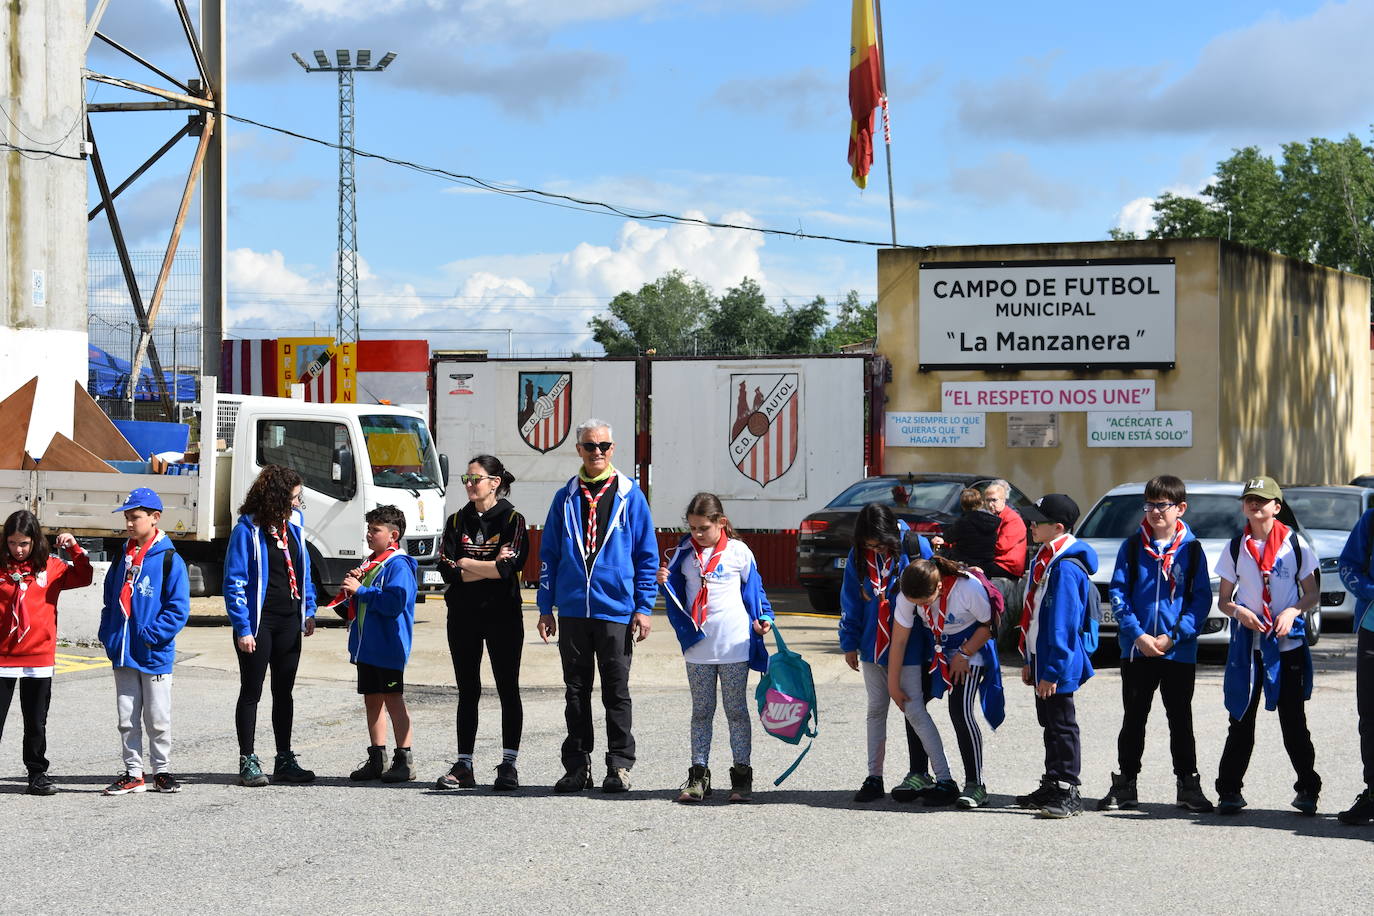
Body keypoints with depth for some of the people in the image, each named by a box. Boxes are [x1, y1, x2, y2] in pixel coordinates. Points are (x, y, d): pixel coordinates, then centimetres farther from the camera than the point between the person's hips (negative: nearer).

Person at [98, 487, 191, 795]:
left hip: (155, 655, -6)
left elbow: (178, 608, -12)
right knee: (127, 719, 8)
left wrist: (151, 635, -18)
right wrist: (107, 635, 5)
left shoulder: (169, 559, -8)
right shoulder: (123, 556, 10)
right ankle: (133, 773, 16)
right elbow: (110, 598, 18)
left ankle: (162, 771, 15)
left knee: (158, 719, 4)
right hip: (123, 654, 6)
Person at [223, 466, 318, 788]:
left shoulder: (293, 527, 8)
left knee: (284, 692, 12)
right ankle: (248, 762, 7)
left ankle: (285, 761, 19)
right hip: (258, 624, -6)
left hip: (289, 622, 6)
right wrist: (242, 629, -16)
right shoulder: (247, 529, -12)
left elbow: (304, 572, 18)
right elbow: (234, 582, -13)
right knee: (251, 693, 2)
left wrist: (308, 612, 9)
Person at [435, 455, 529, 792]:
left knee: (508, 690, 1)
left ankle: (508, 765, 4)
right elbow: (447, 570, -2)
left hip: (502, 615, -4)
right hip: (463, 616, 4)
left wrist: (465, 563, -6)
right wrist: (489, 567, -11)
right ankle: (463, 767, 9)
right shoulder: (457, 521, 9)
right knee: (467, 691, 6)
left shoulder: (512, 520, -2)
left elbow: (509, 567, -16)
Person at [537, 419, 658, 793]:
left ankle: (620, 766, 10)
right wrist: (545, 608, 6)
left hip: (616, 611, -3)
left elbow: (647, 555, 3)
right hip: (572, 611, 3)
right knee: (576, 690, 8)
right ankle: (577, 766, 14)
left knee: (616, 692, 2)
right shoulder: (566, 498, 9)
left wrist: (644, 608, -4)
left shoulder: (630, 496, 2)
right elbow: (549, 555, 12)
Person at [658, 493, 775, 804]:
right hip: (697, 646, 3)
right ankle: (698, 775, 11)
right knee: (701, 711, 8)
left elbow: (753, 588, 6)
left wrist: (763, 618, -8)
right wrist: (665, 582, -8)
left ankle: (742, 775, 9)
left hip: (734, 645, -3)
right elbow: (678, 593, 12)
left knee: (736, 710, 4)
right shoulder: (685, 553, 6)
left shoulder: (738, 551, -1)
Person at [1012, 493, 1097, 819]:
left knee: (1062, 725, -4)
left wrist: (1051, 671, -23)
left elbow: (1063, 624, -23)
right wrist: (1030, 662, 20)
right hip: (1042, 658, 10)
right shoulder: (1044, 561, 13)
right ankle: (1052, 786, 25)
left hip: (1058, 663, -10)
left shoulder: (1066, 568, -20)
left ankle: (1068, 793, 0)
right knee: (1049, 724, 16)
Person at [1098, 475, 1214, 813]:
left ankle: (1188, 785, 15)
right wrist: (1137, 635, -13)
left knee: (1181, 719, 7)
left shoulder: (1191, 549, 0)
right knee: (1133, 718, 8)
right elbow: (1117, 593, -1)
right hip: (1136, 649, 1)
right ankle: (1125, 784, 16)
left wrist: (1173, 636, -13)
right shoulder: (1132, 546, 3)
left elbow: (1201, 599, -2)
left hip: (1179, 650, -1)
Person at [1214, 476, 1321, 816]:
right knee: (1241, 718, 2)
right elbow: (1223, 599, 9)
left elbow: (1312, 594, 5)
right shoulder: (1236, 547, 6)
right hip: (1248, 644, 1)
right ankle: (1229, 791, 8)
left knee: (1294, 720, 1)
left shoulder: (1295, 544, 1)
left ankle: (1307, 790, 11)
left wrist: (1293, 611, -15)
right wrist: (1239, 612, -12)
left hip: (1288, 643, -1)